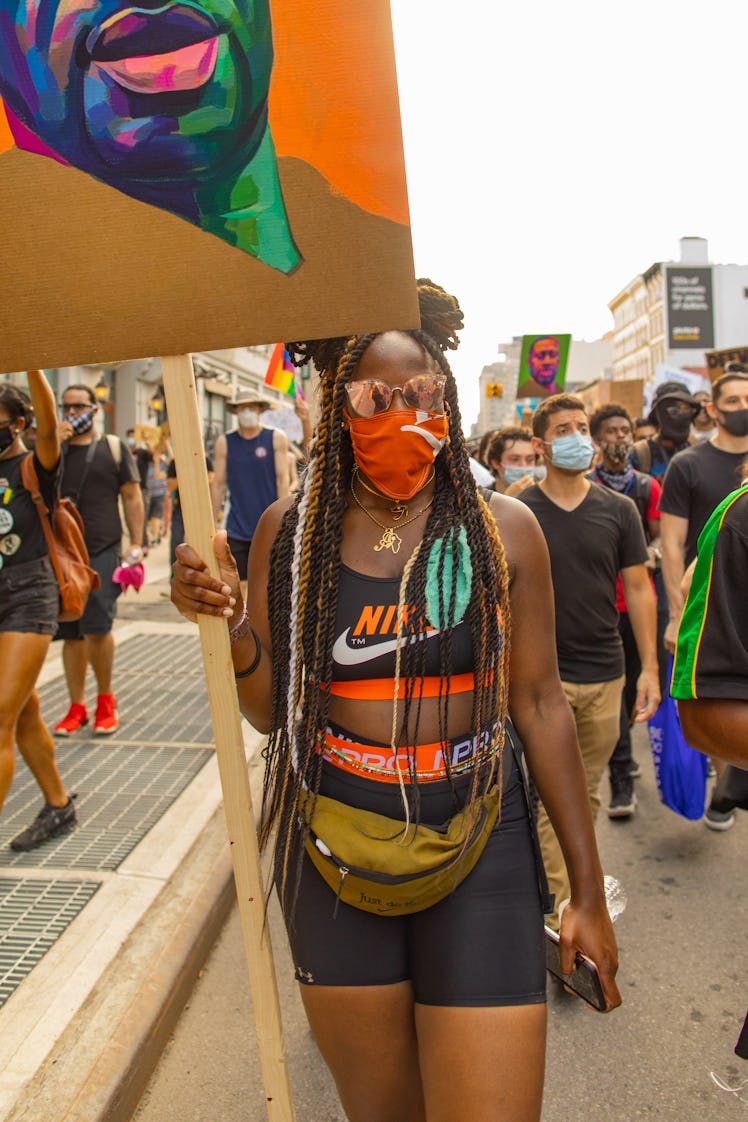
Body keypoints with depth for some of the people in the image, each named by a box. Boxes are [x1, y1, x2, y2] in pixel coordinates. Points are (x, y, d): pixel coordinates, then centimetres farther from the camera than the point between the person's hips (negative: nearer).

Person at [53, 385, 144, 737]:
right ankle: (77, 707, 19)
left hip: (102, 551, -3)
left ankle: (105, 699, 8)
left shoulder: (113, 447, 6)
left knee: (97, 625, -14)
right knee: (71, 633, 7)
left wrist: (136, 544, -3)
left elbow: (132, 497, 5)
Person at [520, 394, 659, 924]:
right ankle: (561, 910, 15)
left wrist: (650, 667, 1)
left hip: (605, 673, 3)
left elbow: (639, 589, 5)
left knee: (588, 793, 16)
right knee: (552, 797, 3)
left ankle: (569, 875, 36)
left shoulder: (619, 511, 3)